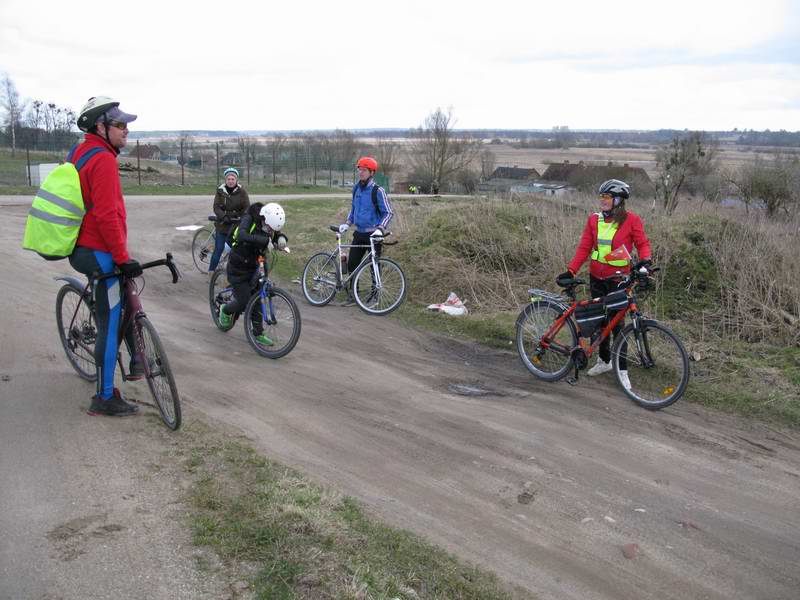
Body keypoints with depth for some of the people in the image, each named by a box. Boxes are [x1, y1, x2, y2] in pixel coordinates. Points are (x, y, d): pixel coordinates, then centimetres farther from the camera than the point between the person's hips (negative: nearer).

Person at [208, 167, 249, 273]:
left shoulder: (241, 192, -2)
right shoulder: (220, 191, 1)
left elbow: (246, 208, -5)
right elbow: (216, 207, -6)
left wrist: (238, 218, -19)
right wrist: (224, 217, -21)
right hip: (222, 225, 1)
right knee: (218, 248, 1)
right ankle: (211, 270, 13)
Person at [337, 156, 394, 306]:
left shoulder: (378, 191, -12)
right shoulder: (356, 188, 8)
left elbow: (389, 213, -12)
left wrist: (380, 229, -25)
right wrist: (347, 223, 7)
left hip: (373, 235, -6)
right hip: (359, 233, 6)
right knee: (352, 264, 4)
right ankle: (352, 296, 14)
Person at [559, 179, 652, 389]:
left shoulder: (631, 220, -7)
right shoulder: (594, 219, 2)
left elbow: (642, 243, -3)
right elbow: (584, 247, 2)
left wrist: (645, 260, -23)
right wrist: (570, 271, -6)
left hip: (618, 279, -4)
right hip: (596, 277, 4)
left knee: (616, 323, -5)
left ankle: (622, 370, 7)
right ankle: (604, 360, 31)